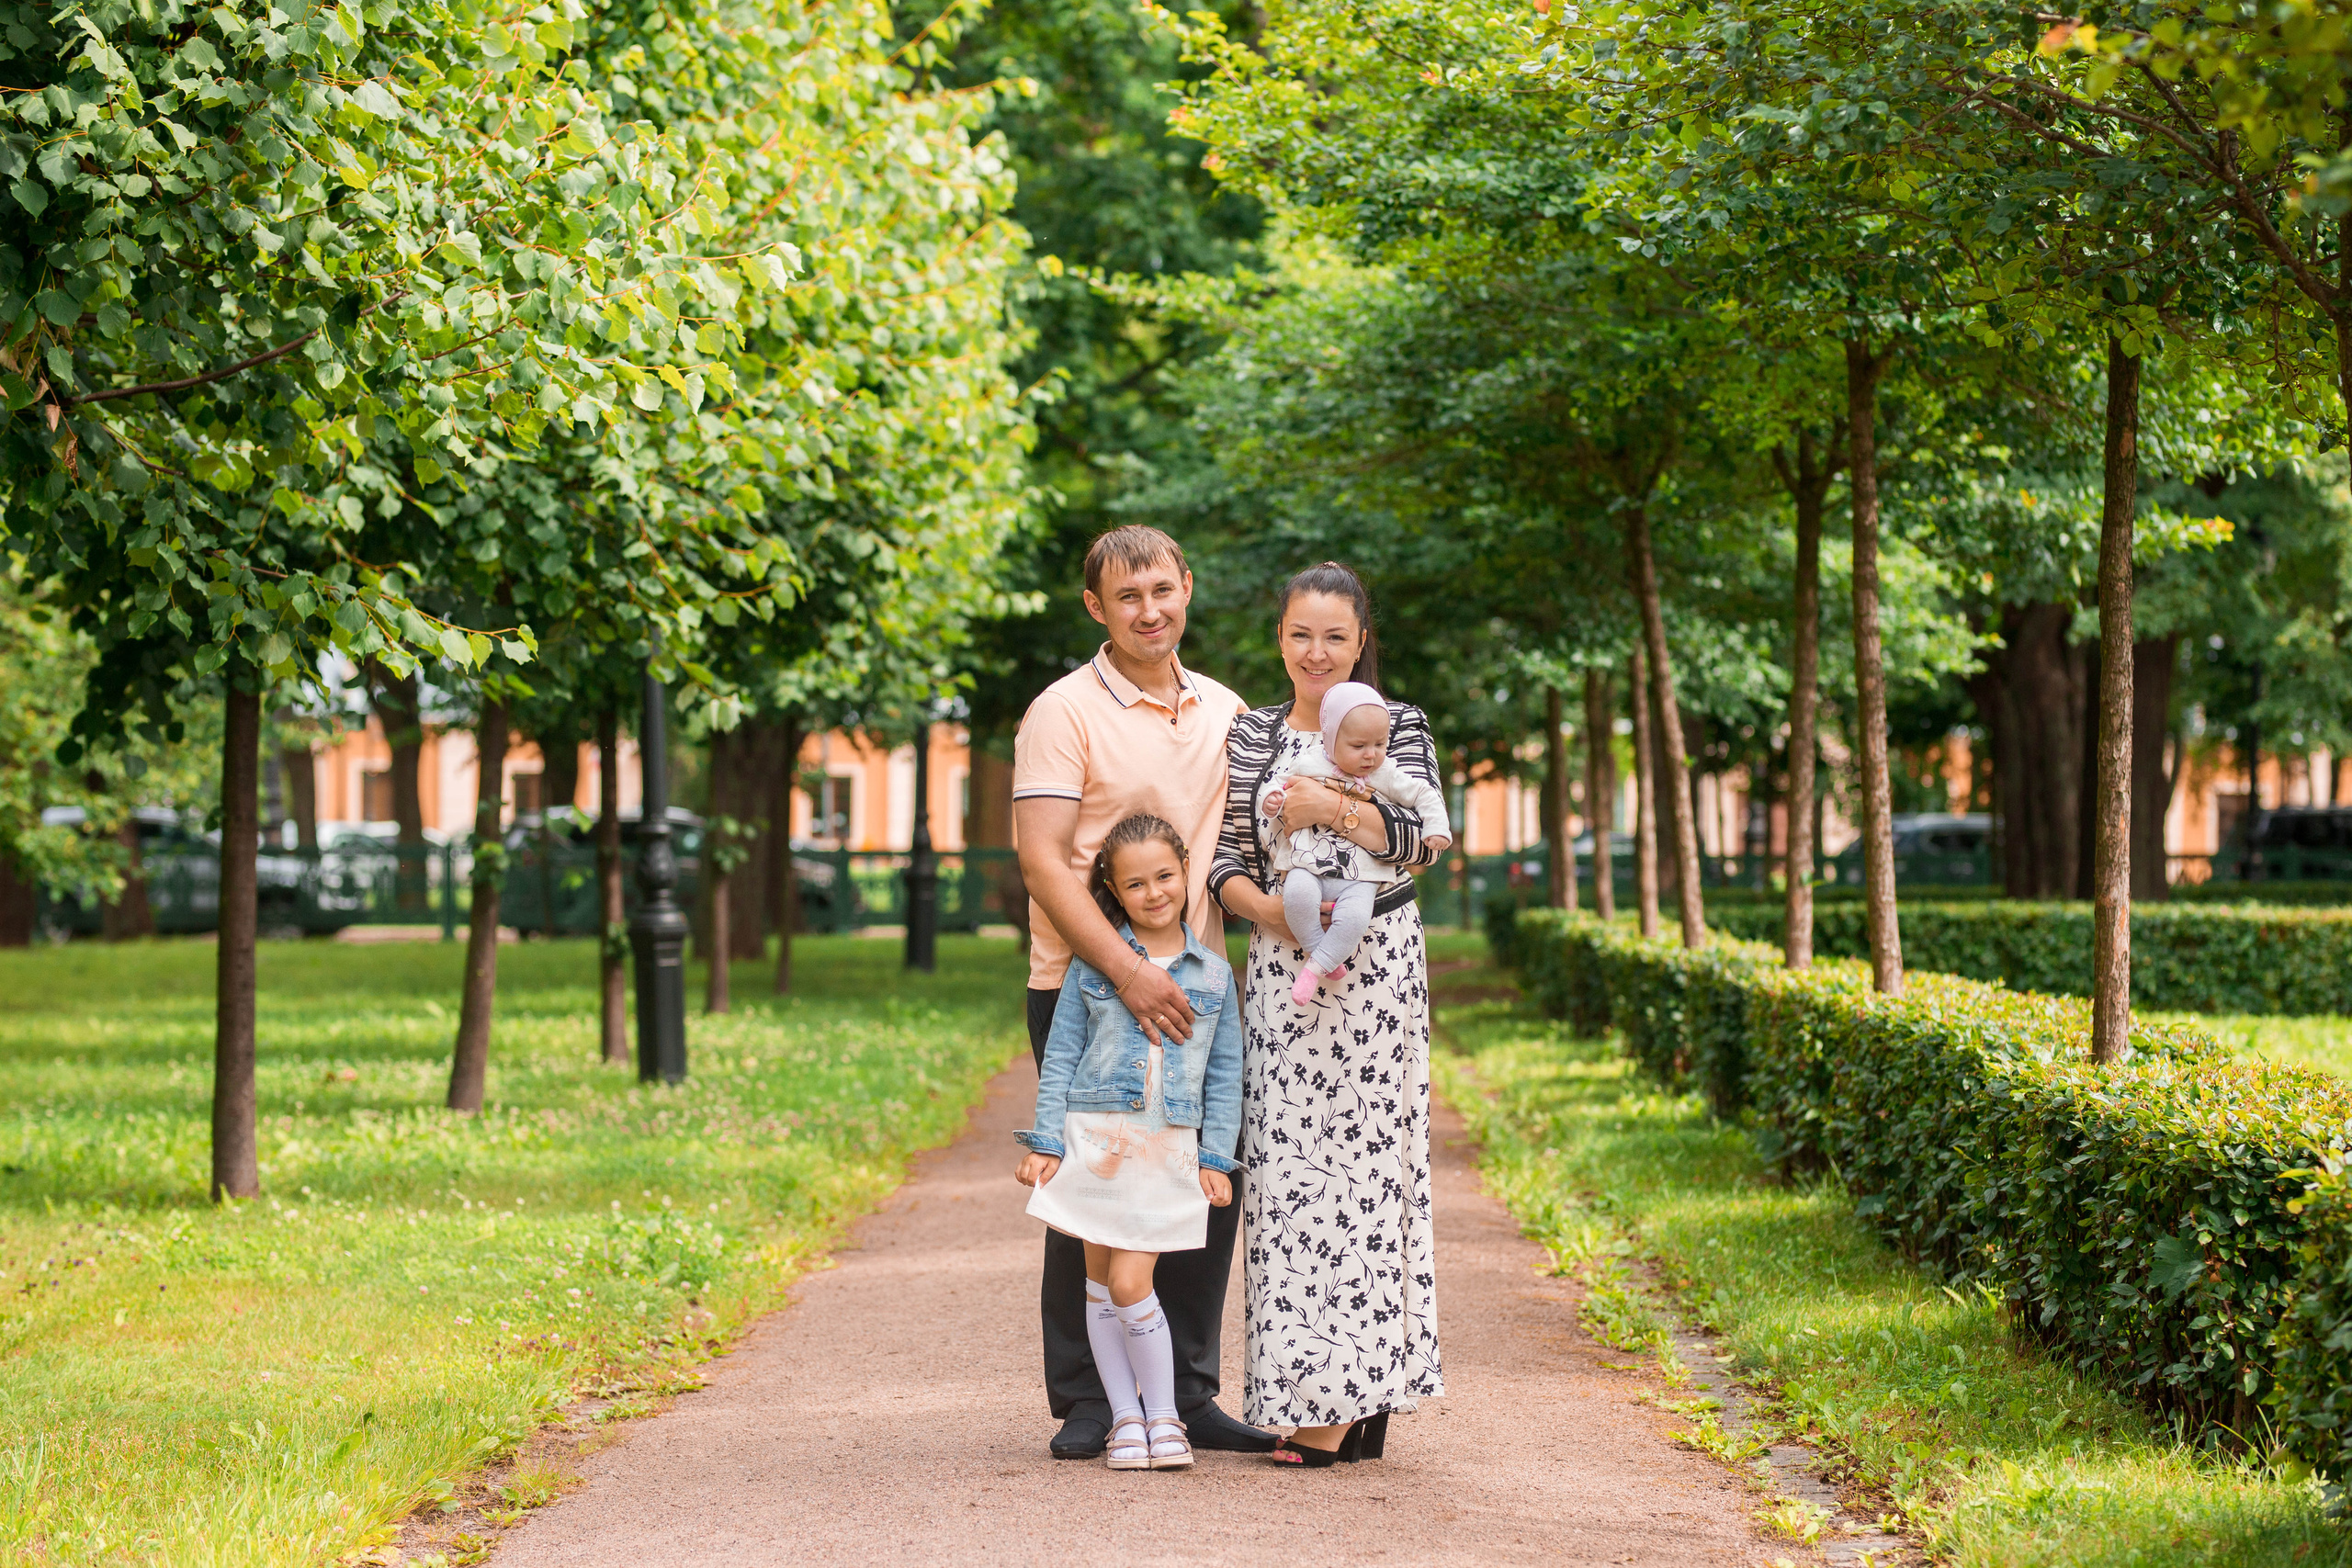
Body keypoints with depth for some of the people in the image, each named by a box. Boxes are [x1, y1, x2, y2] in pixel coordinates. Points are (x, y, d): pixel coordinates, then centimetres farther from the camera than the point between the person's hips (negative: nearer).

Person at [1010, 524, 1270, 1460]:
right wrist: (1128, 973, -23)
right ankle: (1084, 1405, 7)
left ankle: (1187, 1394, 15)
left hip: (1193, 987, 5)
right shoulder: (1065, 713, -6)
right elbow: (1043, 863, -14)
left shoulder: (1224, 711, 12)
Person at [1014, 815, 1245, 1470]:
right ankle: (1126, 1418, 13)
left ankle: (1163, 1415, 4)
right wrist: (1045, 1143, -1)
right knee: (1101, 1284, 4)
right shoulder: (1093, 964, 4)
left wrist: (1216, 1158, 4)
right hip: (1095, 1138, 1)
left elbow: (1225, 1074, 10)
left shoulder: (1213, 973, 7)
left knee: (1131, 1283, -9)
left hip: (1169, 1147, -1)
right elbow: (1060, 1057, 5)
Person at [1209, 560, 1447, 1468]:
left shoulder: (1398, 729, 5)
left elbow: (1420, 840, -8)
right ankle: (1310, 1388, 1)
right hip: (1281, 968, 3)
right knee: (1285, 1163, -3)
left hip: (1375, 966, -3)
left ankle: (1348, 1399, -6)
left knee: (1365, 1159, -6)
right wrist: (1270, 910, -12)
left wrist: (1333, 809, -23)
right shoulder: (1248, 736, 13)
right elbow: (1223, 858, 7)